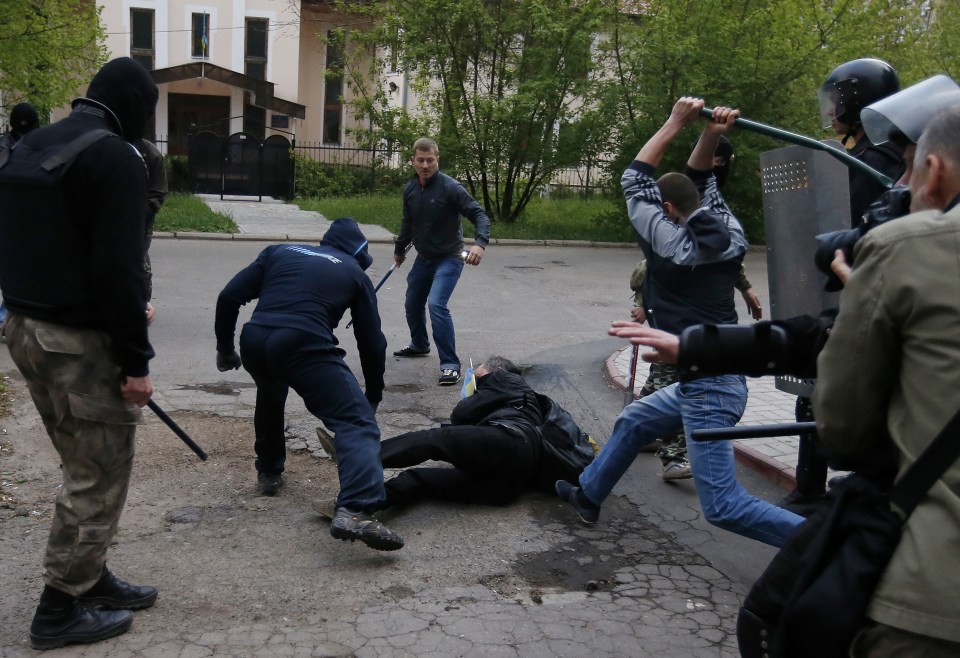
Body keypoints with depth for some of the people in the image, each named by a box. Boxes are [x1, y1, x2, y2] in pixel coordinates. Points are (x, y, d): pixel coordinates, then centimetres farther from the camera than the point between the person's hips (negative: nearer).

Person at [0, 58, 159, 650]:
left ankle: (91, 579, 30)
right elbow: (119, 269, -20)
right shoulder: (115, 159, -14)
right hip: (81, 340, -9)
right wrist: (136, 361, -15)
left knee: (83, 468, 20)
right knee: (100, 476, 3)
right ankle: (61, 608, 12)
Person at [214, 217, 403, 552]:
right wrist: (374, 394, 35)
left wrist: (224, 348, 33)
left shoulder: (279, 251, 28)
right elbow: (372, 341, 22)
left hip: (254, 342, 5)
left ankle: (269, 473, 47)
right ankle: (355, 512, -27)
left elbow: (228, 297, 21)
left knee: (270, 395, 38)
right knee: (357, 422, -5)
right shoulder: (355, 273, 23)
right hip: (305, 346, -4)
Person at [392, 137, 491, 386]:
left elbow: (479, 215, -23)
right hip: (423, 258, 7)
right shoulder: (410, 189, -1)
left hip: (449, 258, -7)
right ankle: (419, 345, 46)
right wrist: (400, 249, 29)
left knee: (436, 304, -24)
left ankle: (450, 365, -16)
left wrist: (479, 243, -41)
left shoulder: (450, 187, -20)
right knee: (412, 304, 18)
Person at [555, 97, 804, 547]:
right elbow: (699, 181, 16)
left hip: (709, 389, -10)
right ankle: (588, 494, 43)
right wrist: (711, 135, 0)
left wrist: (675, 123, -5)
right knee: (632, 422, 27)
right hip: (719, 377, 10)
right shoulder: (728, 235, 4)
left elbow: (634, 181, -4)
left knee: (724, 507, -9)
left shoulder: (673, 243, -15)